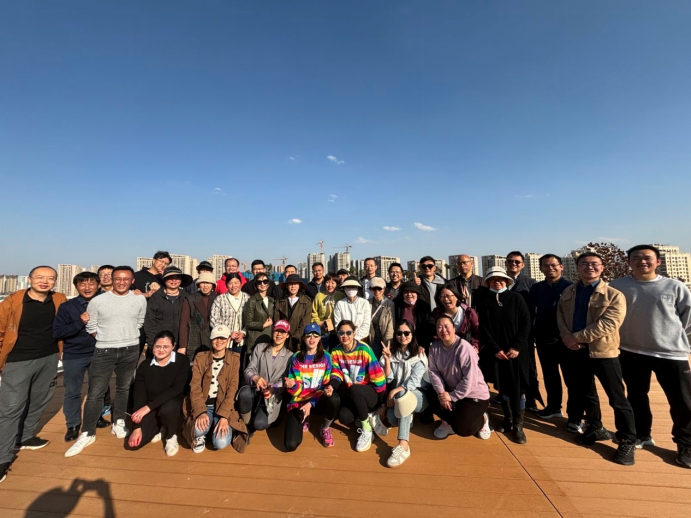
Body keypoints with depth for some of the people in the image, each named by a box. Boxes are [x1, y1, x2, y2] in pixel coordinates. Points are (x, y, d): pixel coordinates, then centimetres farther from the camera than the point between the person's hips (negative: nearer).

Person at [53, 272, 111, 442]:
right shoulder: (67, 306, -8)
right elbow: (56, 333, -12)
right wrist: (80, 322, -23)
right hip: (74, 356, -1)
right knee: (72, 392, 9)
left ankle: (97, 416, 35)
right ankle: (73, 425, 28)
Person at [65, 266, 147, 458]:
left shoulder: (140, 300, -3)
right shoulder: (97, 301, -7)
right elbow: (91, 327, 2)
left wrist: (127, 339, 7)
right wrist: (107, 341, 3)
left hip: (130, 351, 1)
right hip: (104, 351, -1)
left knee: (123, 389, 15)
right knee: (95, 393, 1)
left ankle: (118, 423, 32)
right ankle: (87, 433, 17)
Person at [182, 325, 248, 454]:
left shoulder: (234, 359, -3)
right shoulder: (200, 358, 0)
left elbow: (232, 390, -8)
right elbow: (195, 387, -7)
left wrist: (224, 416, -19)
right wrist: (201, 412, -22)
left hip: (223, 407, -1)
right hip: (203, 406, 1)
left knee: (220, 443, -21)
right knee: (198, 430, -30)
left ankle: (222, 426, 12)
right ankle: (201, 435, 6)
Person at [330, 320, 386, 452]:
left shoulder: (364, 350, -21)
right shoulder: (336, 352, -6)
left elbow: (378, 376, -17)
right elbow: (337, 374, -4)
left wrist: (383, 404, -10)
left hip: (371, 393, -4)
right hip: (352, 396, 5)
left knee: (353, 390, -35)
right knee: (344, 417, -22)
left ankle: (367, 430, -14)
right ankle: (369, 418, 9)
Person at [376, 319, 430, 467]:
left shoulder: (419, 353, -4)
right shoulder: (392, 352, 5)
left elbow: (414, 380, -14)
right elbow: (388, 379, -2)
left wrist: (396, 391, -26)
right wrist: (387, 359, -17)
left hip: (419, 395, -2)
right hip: (398, 397, 2)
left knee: (402, 395, -39)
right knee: (392, 418, -34)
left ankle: (403, 446, -42)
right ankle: (408, 420, -4)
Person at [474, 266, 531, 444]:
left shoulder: (516, 298, 0)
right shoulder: (483, 301, 0)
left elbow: (526, 324, -3)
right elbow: (483, 328, -2)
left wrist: (517, 347, -11)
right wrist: (495, 349, -9)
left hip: (516, 351, 0)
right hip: (495, 352, 1)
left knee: (517, 388, 1)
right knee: (502, 387, 10)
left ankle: (518, 426, 15)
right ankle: (508, 419, 28)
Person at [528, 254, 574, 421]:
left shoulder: (570, 287, -7)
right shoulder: (536, 288, 3)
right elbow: (530, 312, 5)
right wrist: (532, 334, 1)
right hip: (543, 340, 4)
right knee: (550, 376, 17)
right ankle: (554, 407, 33)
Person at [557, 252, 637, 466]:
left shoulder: (614, 295, -9)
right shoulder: (568, 292, 6)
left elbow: (608, 325, -19)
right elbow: (560, 316, 5)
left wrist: (576, 337, -18)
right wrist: (567, 338, -12)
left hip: (603, 352, -4)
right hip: (577, 351, 5)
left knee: (617, 399, 5)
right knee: (584, 393, 18)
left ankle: (627, 442, 24)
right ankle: (595, 429, 37)